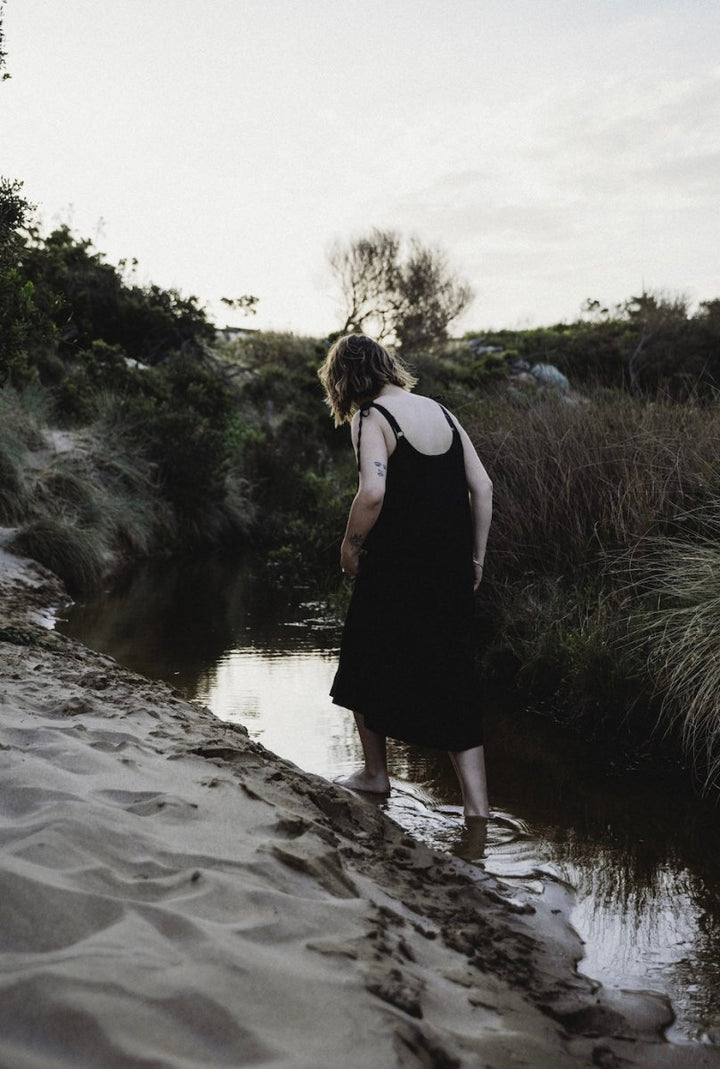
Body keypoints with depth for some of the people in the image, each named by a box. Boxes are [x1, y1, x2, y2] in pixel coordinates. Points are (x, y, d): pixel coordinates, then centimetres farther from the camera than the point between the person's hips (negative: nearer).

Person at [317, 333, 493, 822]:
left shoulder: (370, 417, -9)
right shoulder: (439, 411, 10)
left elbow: (373, 493, -24)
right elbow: (482, 486, 7)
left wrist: (351, 545, -8)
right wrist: (477, 558, 13)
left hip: (395, 568, -6)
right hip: (452, 569, 6)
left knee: (369, 666, 18)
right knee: (452, 677, 10)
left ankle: (376, 773, 32)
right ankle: (477, 804, 7)